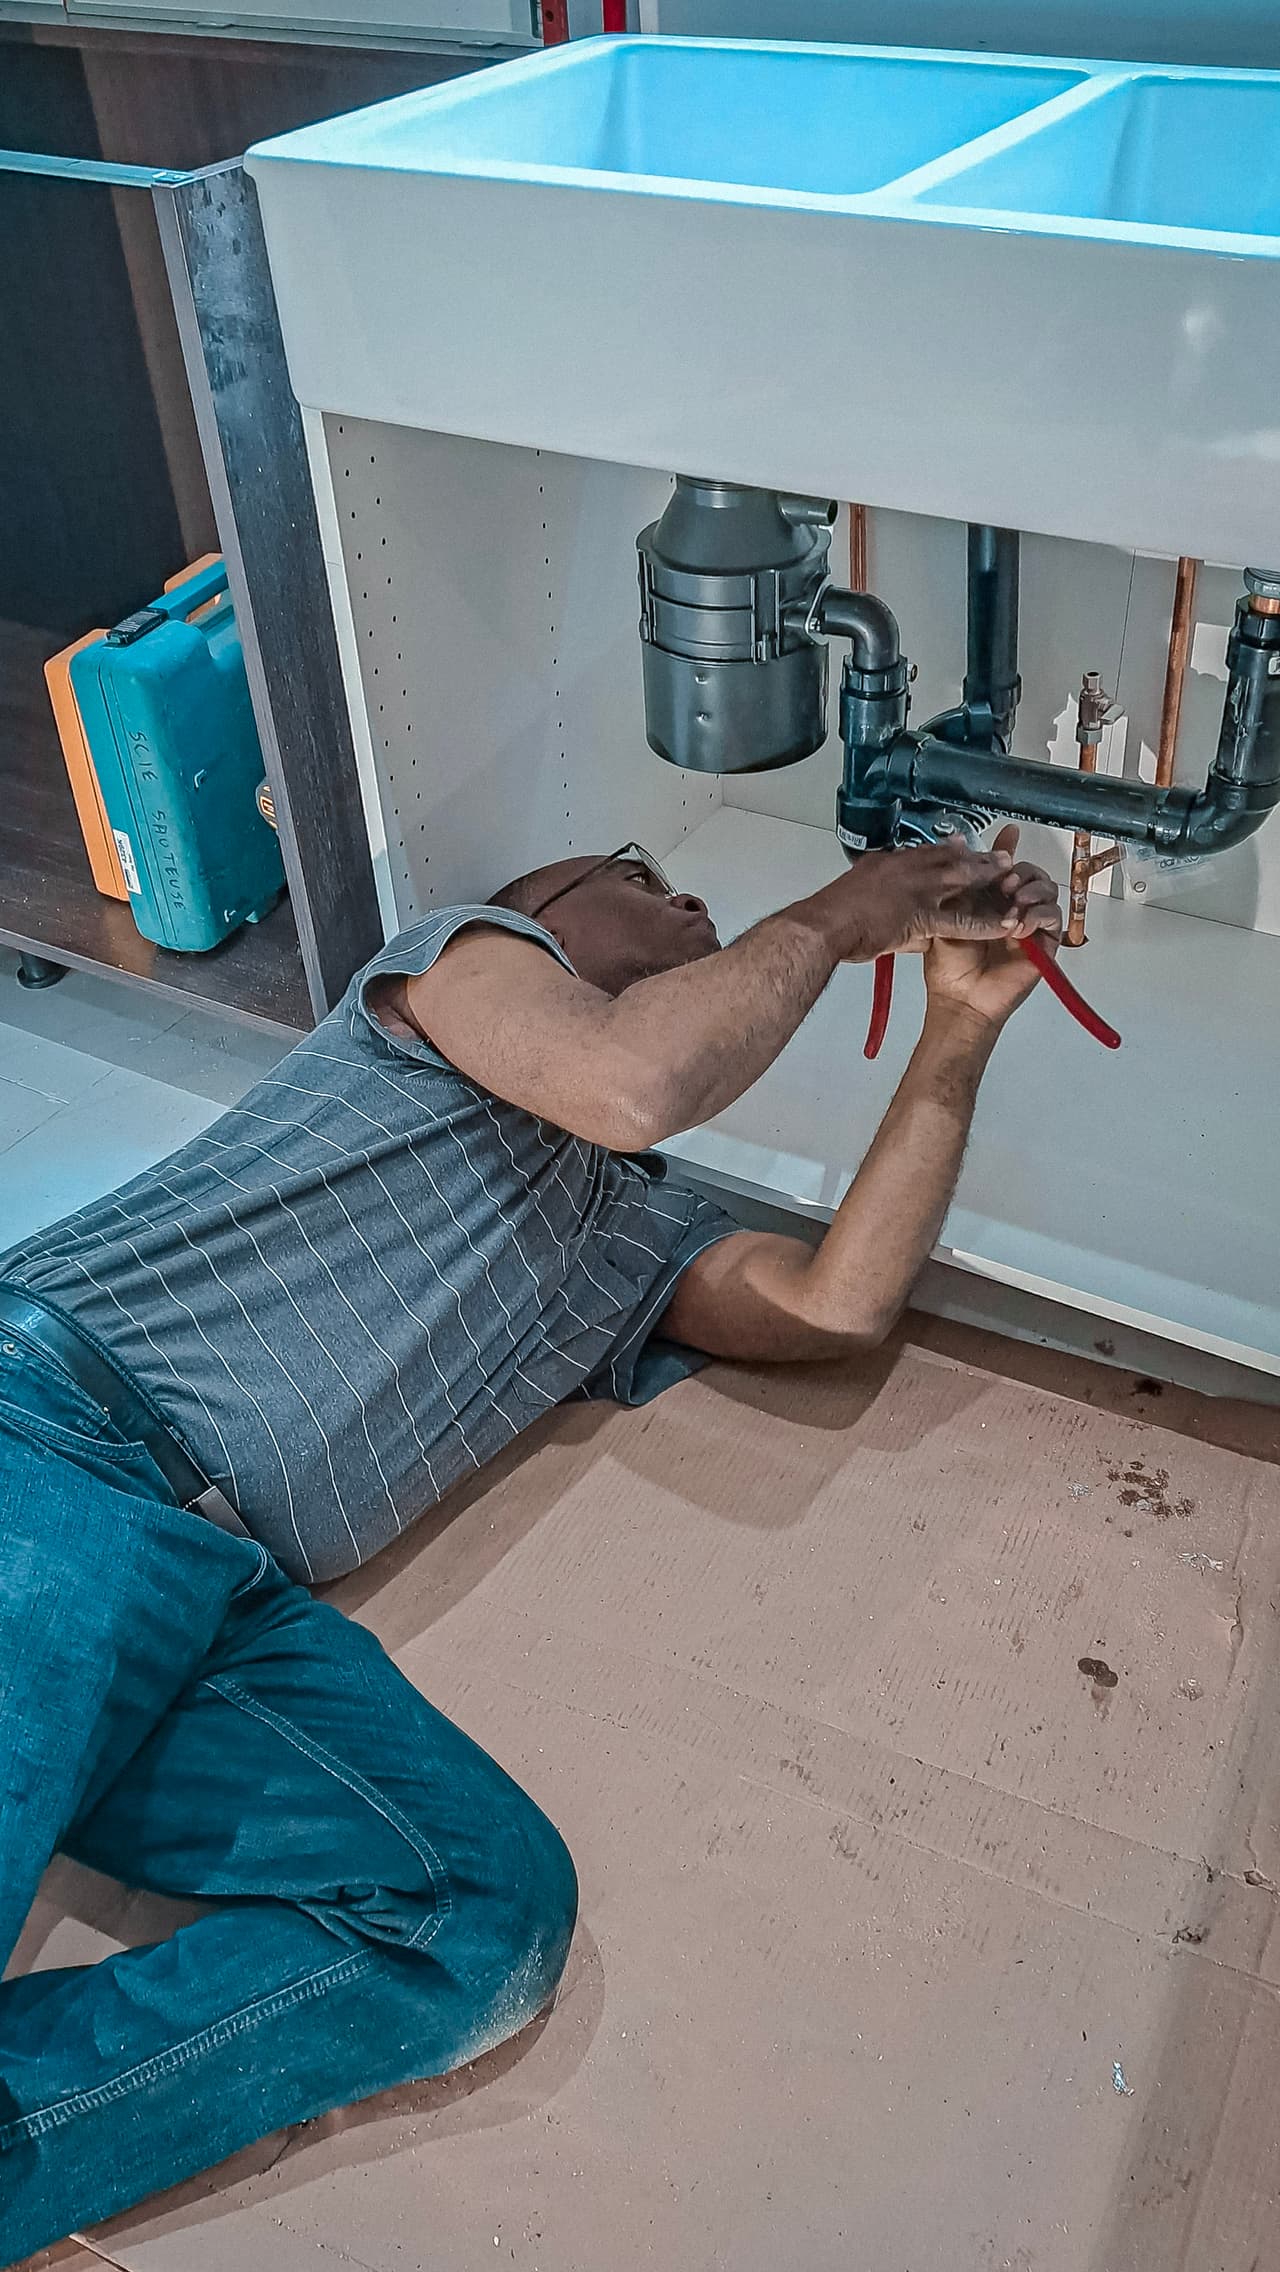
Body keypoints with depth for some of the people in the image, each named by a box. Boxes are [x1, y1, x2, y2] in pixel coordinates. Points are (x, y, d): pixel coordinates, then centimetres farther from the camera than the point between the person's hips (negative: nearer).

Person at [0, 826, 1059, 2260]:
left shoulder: (639, 1228, 30)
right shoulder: (465, 945, 13)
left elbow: (839, 1304, 12)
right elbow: (630, 1080, -10)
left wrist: (963, 1024, 17)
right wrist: (845, 910, 5)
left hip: (229, 1596, 6)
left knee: (496, 1901, -19)